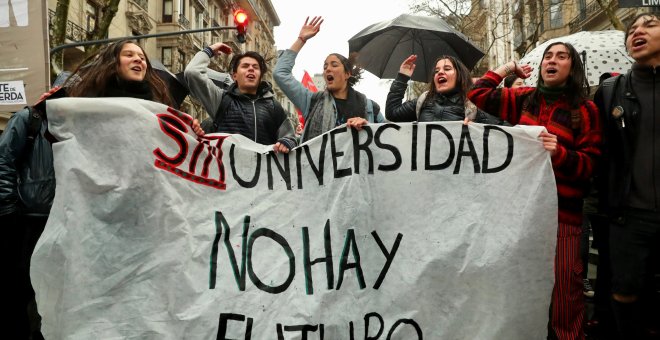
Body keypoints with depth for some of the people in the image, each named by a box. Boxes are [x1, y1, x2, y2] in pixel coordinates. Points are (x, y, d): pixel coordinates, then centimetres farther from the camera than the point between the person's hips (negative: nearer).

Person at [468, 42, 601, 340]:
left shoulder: (585, 110, 0)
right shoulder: (525, 99, 11)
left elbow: (589, 164, -4)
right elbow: (478, 94, 12)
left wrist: (559, 153, -22)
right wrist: (507, 68, 16)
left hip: (562, 208, -3)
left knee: (562, 285, -4)